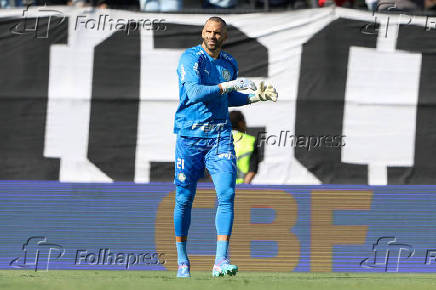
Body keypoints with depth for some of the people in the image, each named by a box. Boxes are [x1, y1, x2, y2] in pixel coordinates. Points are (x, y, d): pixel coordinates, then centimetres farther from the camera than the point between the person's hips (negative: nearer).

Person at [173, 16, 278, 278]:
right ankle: (182, 261, 17)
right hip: (190, 136, -4)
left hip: (220, 136, 4)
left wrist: (256, 97, 13)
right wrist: (228, 85, -26)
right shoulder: (191, 58, -7)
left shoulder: (229, 64, 12)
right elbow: (194, 92, -21)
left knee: (227, 195, -13)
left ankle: (221, 261, -18)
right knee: (184, 198, 2)